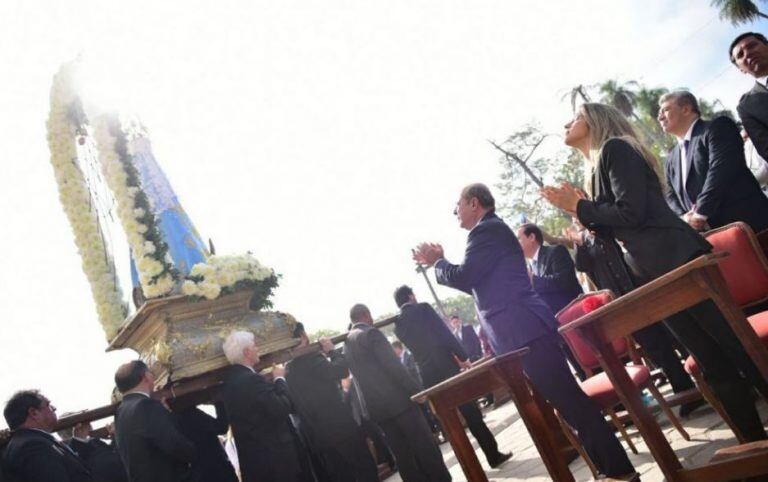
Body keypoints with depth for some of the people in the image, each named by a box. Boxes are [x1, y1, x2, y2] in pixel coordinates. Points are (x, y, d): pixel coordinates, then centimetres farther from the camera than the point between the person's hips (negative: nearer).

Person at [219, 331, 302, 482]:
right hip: (276, 455, -8)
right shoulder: (253, 380, -23)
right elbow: (282, 409, -20)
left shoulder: (228, 381, 5)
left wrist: (273, 380, 12)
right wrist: (279, 379, -8)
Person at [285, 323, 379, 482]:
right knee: (365, 469, 4)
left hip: (317, 434, 8)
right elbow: (341, 370, -21)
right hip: (339, 427, -7)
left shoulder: (288, 370, 8)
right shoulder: (310, 358, -16)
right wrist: (332, 350, -3)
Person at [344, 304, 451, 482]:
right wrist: (415, 391, -11)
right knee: (424, 446, 1)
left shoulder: (347, 344, 14)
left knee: (402, 454, 10)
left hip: (376, 407, 7)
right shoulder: (371, 333, -10)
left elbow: (358, 374, 16)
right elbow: (394, 366, -15)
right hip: (398, 400, -7)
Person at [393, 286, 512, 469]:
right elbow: (446, 334, -11)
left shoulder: (398, 325, 8)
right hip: (447, 368, -5)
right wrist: (463, 357, -5)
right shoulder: (423, 308, -6)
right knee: (472, 413, 4)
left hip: (428, 376, 5)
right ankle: (493, 455, 10)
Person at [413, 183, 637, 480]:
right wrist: (439, 262, 24)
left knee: (569, 401, -5)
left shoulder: (486, 230, -9)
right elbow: (476, 284, 27)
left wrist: (436, 262, 2)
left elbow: (463, 277, -17)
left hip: (525, 334, -11)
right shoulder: (493, 230, 22)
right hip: (525, 333, 11)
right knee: (567, 401, 14)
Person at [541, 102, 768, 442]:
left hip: (679, 262, -9)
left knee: (740, 349, -2)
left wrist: (578, 206, -6)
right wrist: (576, 208, 10)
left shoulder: (616, 147, -5)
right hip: (654, 274, 9)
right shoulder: (599, 165, 21)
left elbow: (631, 213, -17)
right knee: (713, 364, 12)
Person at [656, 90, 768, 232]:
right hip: (707, 235, 6)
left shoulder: (717, 128, -1)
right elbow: (671, 195, 16)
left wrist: (700, 214, -16)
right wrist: (683, 216, -7)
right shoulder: (670, 160, 19)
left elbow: (720, 169, -15)